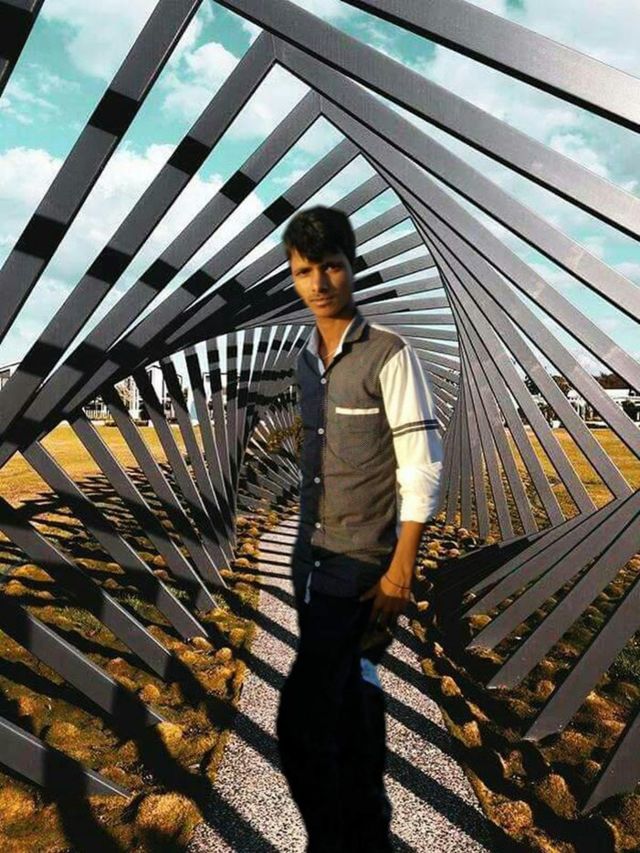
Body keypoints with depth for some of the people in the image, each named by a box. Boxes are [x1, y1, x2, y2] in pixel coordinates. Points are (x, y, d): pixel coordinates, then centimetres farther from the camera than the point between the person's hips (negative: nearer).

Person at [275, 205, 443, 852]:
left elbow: (422, 465, -14)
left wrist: (401, 569, -15)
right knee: (350, 701, 19)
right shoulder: (306, 358, 9)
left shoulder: (390, 354, -11)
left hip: (361, 563, -6)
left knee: (302, 720, -5)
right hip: (314, 558, 7)